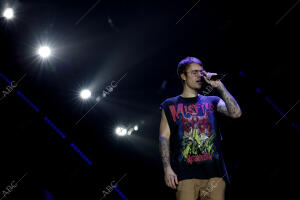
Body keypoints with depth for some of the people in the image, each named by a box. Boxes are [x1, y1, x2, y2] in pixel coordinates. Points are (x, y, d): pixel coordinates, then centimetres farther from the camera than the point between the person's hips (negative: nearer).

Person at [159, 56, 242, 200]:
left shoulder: (212, 102, 17)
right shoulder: (170, 105, 13)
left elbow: (236, 113, -1)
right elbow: (164, 138, 6)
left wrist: (219, 86, -1)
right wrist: (167, 168, -6)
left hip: (214, 172, 2)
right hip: (186, 174, -2)